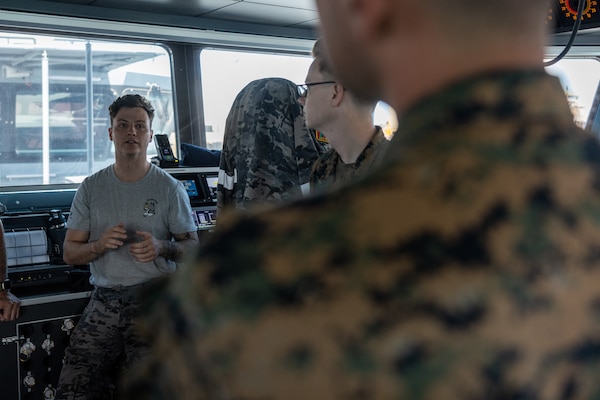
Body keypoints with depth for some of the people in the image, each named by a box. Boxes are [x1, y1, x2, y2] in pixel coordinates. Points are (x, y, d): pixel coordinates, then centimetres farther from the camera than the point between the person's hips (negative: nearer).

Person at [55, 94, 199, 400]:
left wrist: (162, 248, -15)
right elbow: (69, 253, 10)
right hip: (104, 299, 3)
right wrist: (100, 245, -11)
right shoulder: (91, 188, 9)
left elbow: (192, 246, 5)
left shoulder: (170, 188, 3)